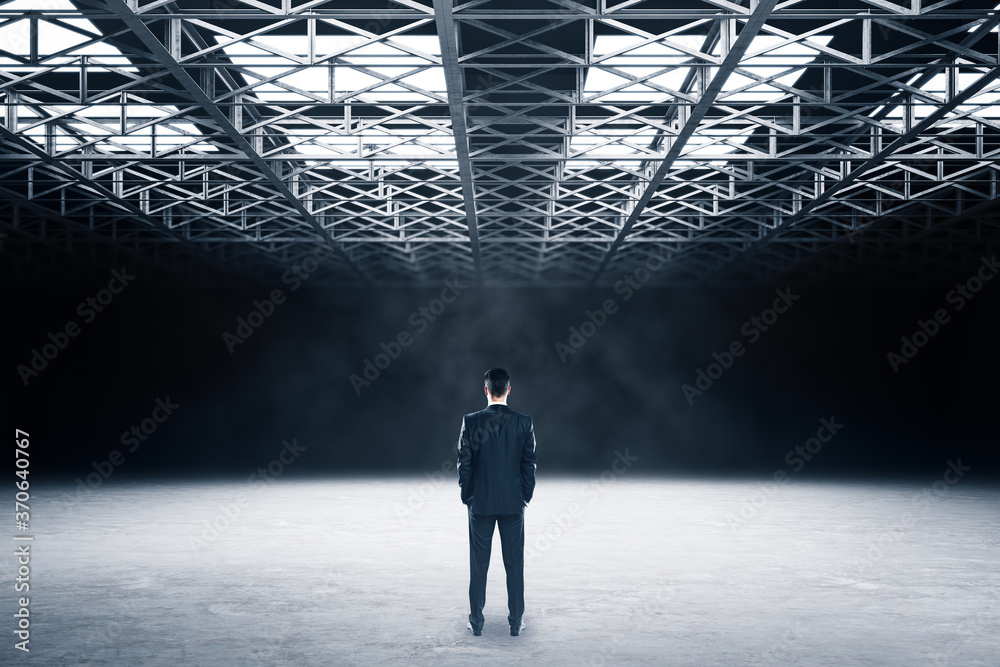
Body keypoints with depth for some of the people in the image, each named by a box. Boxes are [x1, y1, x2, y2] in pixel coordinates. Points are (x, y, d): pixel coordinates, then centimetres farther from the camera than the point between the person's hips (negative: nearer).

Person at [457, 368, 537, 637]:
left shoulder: (471, 421, -8)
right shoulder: (524, 422, -5)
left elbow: (464, 463, -5)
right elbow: (530, 463, -2)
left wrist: (467, 496, 6)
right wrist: (525, 497, 9)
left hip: (480, 503, 0)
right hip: (513, 503, 1)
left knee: (478, 563, 9)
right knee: (514, 563, 9)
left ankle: (476, 621, 14)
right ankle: (516, 621, 13)